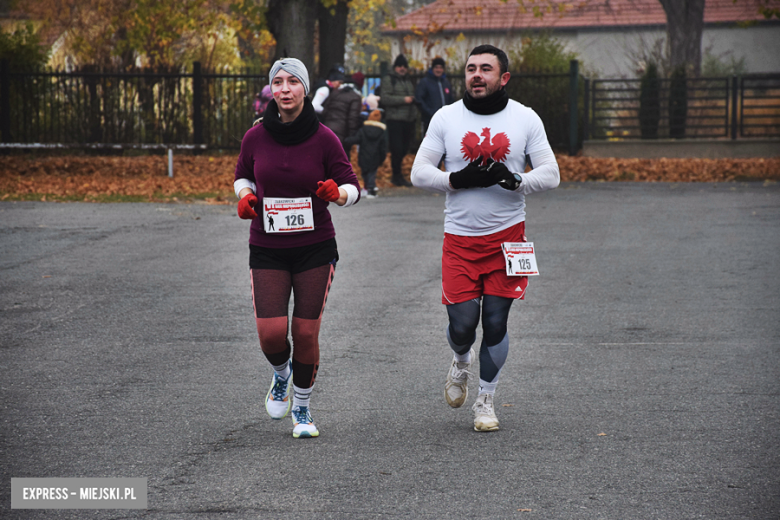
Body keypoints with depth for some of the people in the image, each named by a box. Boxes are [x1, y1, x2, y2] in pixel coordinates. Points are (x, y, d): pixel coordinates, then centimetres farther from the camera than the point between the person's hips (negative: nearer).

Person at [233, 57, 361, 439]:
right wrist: (245, 197, -6)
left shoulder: (323, 139, -8)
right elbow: (242, 176, 15)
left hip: (315, 248, -1)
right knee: (271, 332, -11)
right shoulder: (256, 137, -3)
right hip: (267, 250, 1)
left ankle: (302, 408, 23)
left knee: (306, 333, -1)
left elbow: (352, 186, -2)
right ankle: (281, 374, 26)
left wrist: (336, 193, -24)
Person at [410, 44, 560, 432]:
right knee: (461, 324, -5)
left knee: (495, 323, 1)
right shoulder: (446, 118, 3)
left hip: (507, 236, 0)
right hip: (459, 238, 0)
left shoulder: (525, 119, 2)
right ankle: (461, 362, 31)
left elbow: (551, 175, 1)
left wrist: (514, 180, -19)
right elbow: (419, 172, 2)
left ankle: (486, 401, 19)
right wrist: (459, 180, -15)